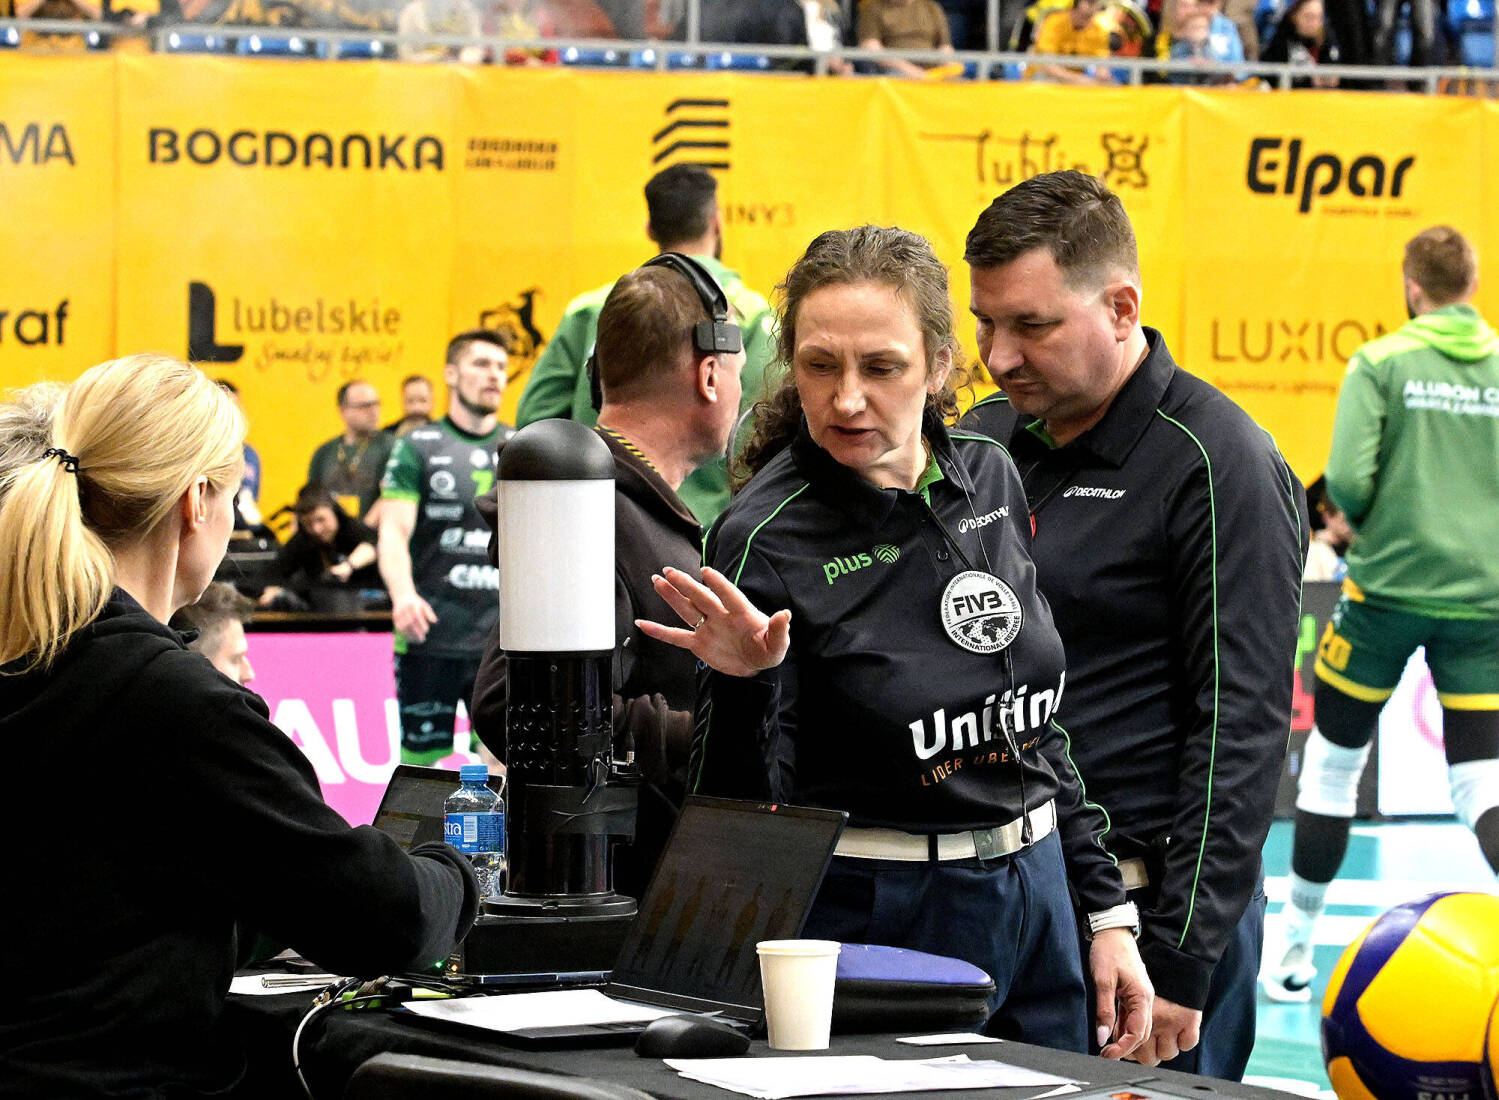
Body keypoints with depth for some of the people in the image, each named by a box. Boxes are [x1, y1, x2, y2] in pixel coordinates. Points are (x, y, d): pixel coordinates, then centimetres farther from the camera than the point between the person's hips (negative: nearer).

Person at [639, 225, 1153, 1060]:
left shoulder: (989, 477, 2)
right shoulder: (768, 537, -15)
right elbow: (743, 814, -15)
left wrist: (1107, 913, 10)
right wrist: (744, 683, -32)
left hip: (1036, 899, 6)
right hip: (871, 921, -6)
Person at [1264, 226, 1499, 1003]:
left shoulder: (1382, 363, -6)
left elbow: (1347, 481, -14)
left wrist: (1366, 523, 7)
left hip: (1390, 585, -2)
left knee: (1332, 762, 14)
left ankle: (1295, 951, 21)